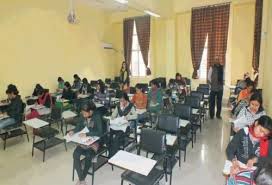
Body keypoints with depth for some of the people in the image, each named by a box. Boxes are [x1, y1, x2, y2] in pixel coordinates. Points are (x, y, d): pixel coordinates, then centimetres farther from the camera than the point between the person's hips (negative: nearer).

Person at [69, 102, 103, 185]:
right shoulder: (83, 117, -1)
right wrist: (73, 131, -8)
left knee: (88, 156, -30)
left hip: (94, 142, -5)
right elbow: (79, 126, 12)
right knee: (75, 154, -21)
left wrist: (86, 134, -33)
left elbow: (100, 132, -27)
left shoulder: (97, 117, -19)